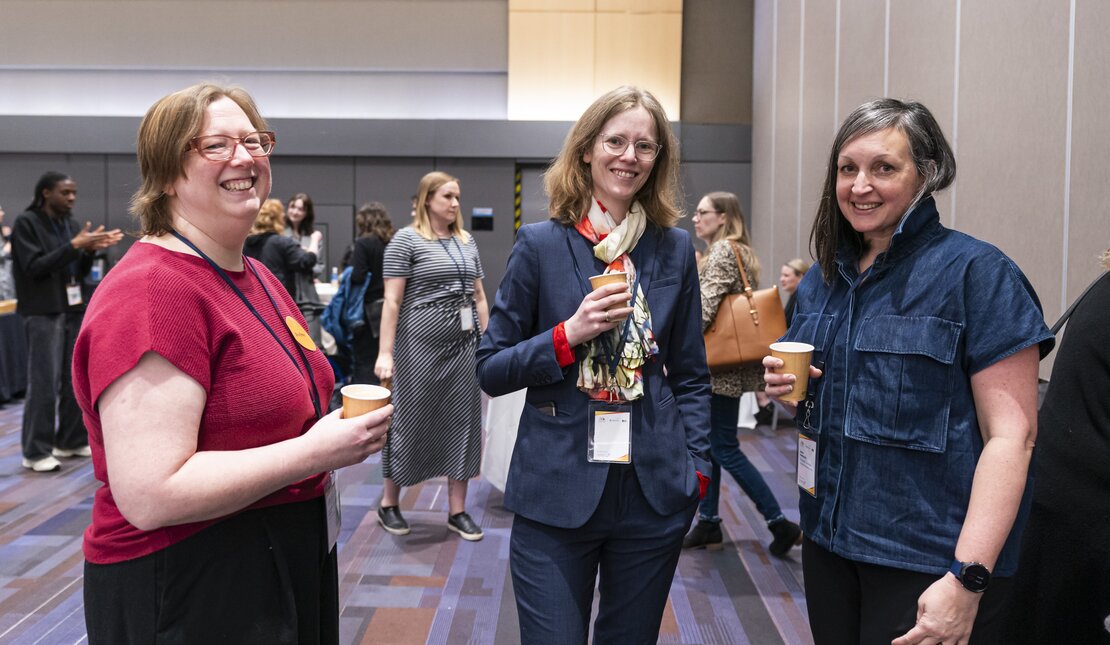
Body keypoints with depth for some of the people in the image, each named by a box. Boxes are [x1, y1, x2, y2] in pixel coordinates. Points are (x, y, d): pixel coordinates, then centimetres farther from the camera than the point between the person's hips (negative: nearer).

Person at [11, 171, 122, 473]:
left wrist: (91, 250, -7)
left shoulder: (71, 224, 12)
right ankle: (36, 452, 4)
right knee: (44, 384, -4)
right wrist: (74, 245, -20)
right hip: (43, 314, -6)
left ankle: (72, 441, 18)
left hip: (75, 310, 6)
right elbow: (35, 267, -15)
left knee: (76, 379, 8)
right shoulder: (26, 223, -6)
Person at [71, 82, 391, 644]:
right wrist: (312, 453, -24)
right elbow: (149, 496, -27)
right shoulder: (151, 292, -21)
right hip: (189, 593, -9)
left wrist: (340, 427, 5)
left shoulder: (256, 276, 7)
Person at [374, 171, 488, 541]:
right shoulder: (406, 240, -5)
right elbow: (392, 301, -10)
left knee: (463, 421, 7)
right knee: (411, 420, 3)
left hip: (464, 343, 6)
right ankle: (389, 504, 21)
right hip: (421, 343, -5)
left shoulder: (467, 242, 12)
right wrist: (385, 352, -16)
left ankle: (457, 511, 17)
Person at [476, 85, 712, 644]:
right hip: (556, 495, -2)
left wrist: (697, 466, 3)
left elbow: (690, 374, 12)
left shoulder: (674, 248, 5)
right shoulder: (541, 244, -3)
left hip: (654, 494, 3)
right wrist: (569, 335, -16)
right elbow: (491, 371, -2)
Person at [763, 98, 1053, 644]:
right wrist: (785, 387, -4)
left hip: (928, 560, -6)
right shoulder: (820, 281, 6)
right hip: (828, 540, 6)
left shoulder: (977, 272, -12)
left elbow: (1012, 434, -16)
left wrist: (966, 579, -22)